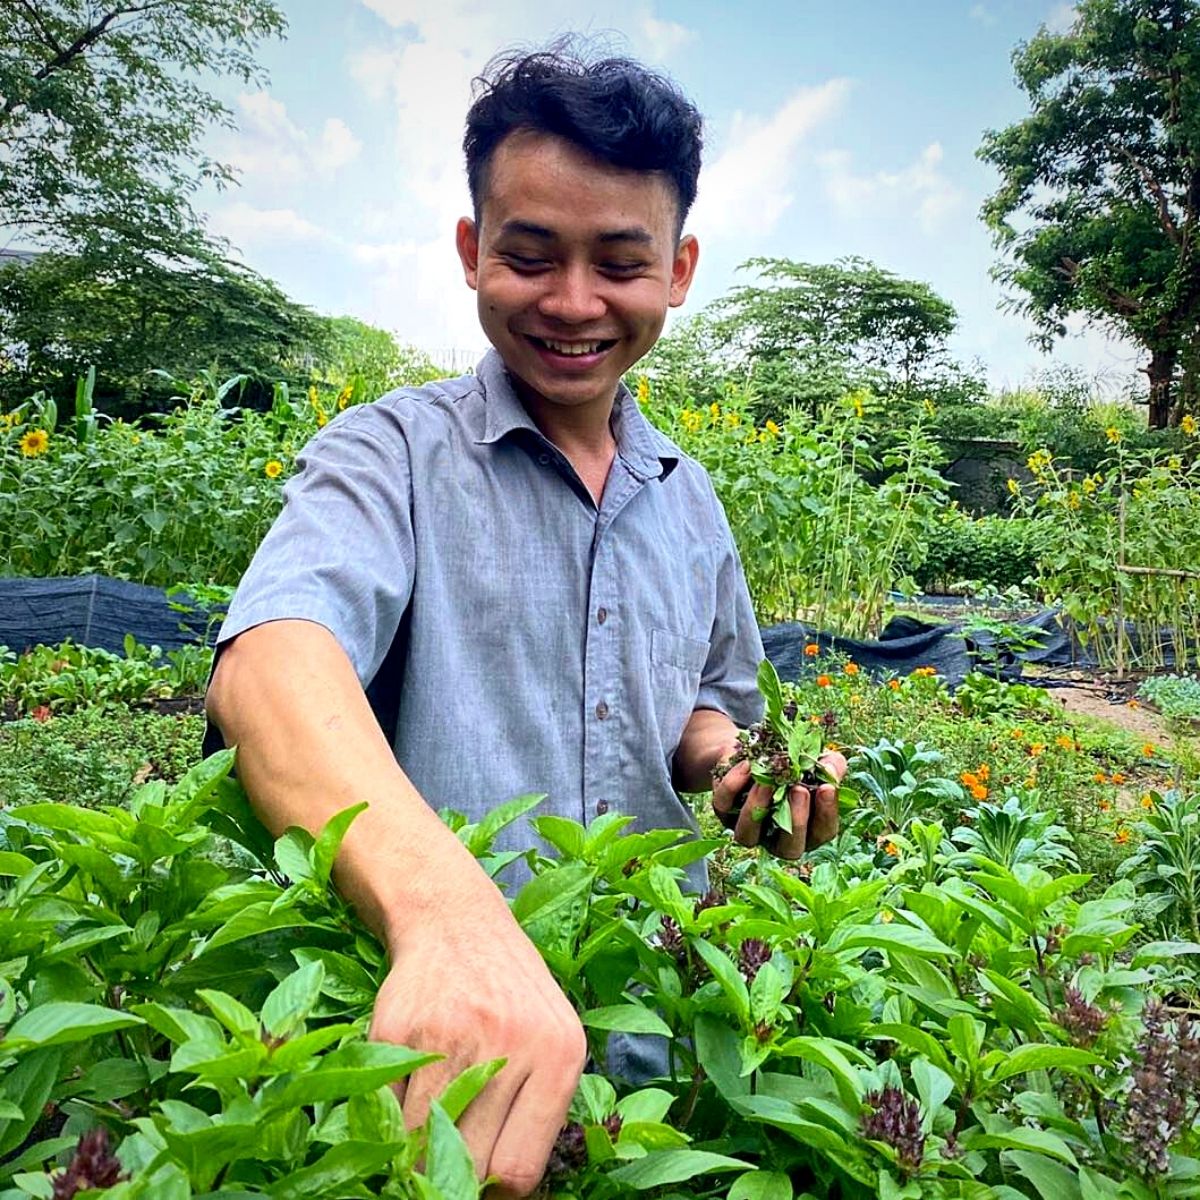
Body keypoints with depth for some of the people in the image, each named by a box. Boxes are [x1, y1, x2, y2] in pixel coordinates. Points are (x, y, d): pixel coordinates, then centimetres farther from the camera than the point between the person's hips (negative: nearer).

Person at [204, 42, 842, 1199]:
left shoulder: (690, 500, 4)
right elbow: (272, 663, -32)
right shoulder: (393, 452, -13)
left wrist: (745, 766, -7)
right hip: (429, 1030, -4)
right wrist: (444, 909, -50)